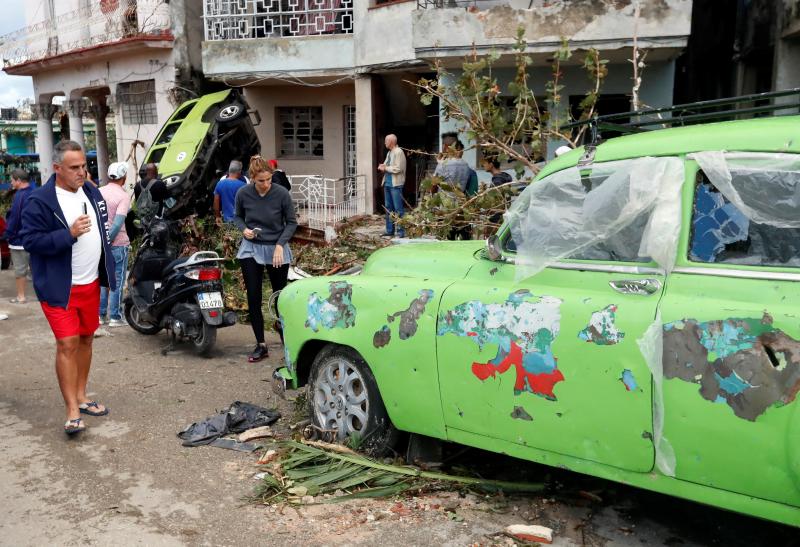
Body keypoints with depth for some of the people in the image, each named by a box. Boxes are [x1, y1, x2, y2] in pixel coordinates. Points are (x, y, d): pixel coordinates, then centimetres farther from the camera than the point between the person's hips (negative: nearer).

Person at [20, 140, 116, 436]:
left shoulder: (92, 193, 8)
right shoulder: (39, 201, -13)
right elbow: (31, 241, -16)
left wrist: (108, 273, 16)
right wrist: (70, 234, -27)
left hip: (91, 283, 7)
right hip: (61, 287, -7)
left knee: (86, 339, 14)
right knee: (67, 343, -9)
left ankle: (81, 397, 29)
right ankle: (72, 412, -1)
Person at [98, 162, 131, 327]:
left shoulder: (98, 192, 5)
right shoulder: (123, 196, -12)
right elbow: (118, 223, -22)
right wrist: (109, 239, -13)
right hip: (118, 244, -6)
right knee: (117, 281, 3)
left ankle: (100, 315, 20)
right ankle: (115, 317, 7)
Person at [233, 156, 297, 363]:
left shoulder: (282, 194, -14)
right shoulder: (243, 194, -8)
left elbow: (291, 222, -4)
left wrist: (280, 244, -16)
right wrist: (244, 229, -12)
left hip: (276, 249, -2)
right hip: (251, 249, 2)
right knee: (253, 299, 2)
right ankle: (260, 345, 12)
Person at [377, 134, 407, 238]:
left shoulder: (399, 152, -10)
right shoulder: (389, 153, 17)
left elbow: (398, 168, -19)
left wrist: (385, 168, -11)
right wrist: (382, 166, 2)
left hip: (396, 184, -9)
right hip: (387, 183, 9)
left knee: (398, 208, -6)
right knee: (388, 208, 12)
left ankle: (401, 231, -1)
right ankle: (389, 230, 19)